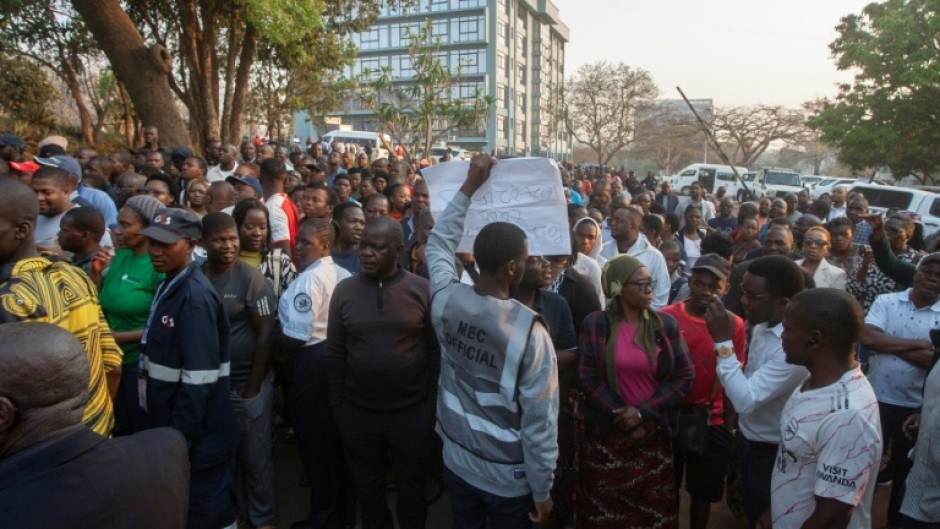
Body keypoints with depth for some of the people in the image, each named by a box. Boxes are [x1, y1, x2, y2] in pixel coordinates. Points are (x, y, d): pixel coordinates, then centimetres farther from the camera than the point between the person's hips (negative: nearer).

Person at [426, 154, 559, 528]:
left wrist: (470, 186, 7)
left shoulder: (446, 302, -15)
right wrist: (542, 490, -7)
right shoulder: (530, 331, -27)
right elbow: (539, 420, -21)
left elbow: (438, 243, 6)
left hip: (457, 462, 5)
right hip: (509, 477, -4)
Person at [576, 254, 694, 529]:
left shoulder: (666, 324, -2)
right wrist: (620, 415, -13)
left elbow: (684, 375, -4)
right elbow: (587, 376, -8)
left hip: (653, 433, 1)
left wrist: (644, 411, -13)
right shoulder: (595, 324, -6)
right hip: (606, 432, -1)